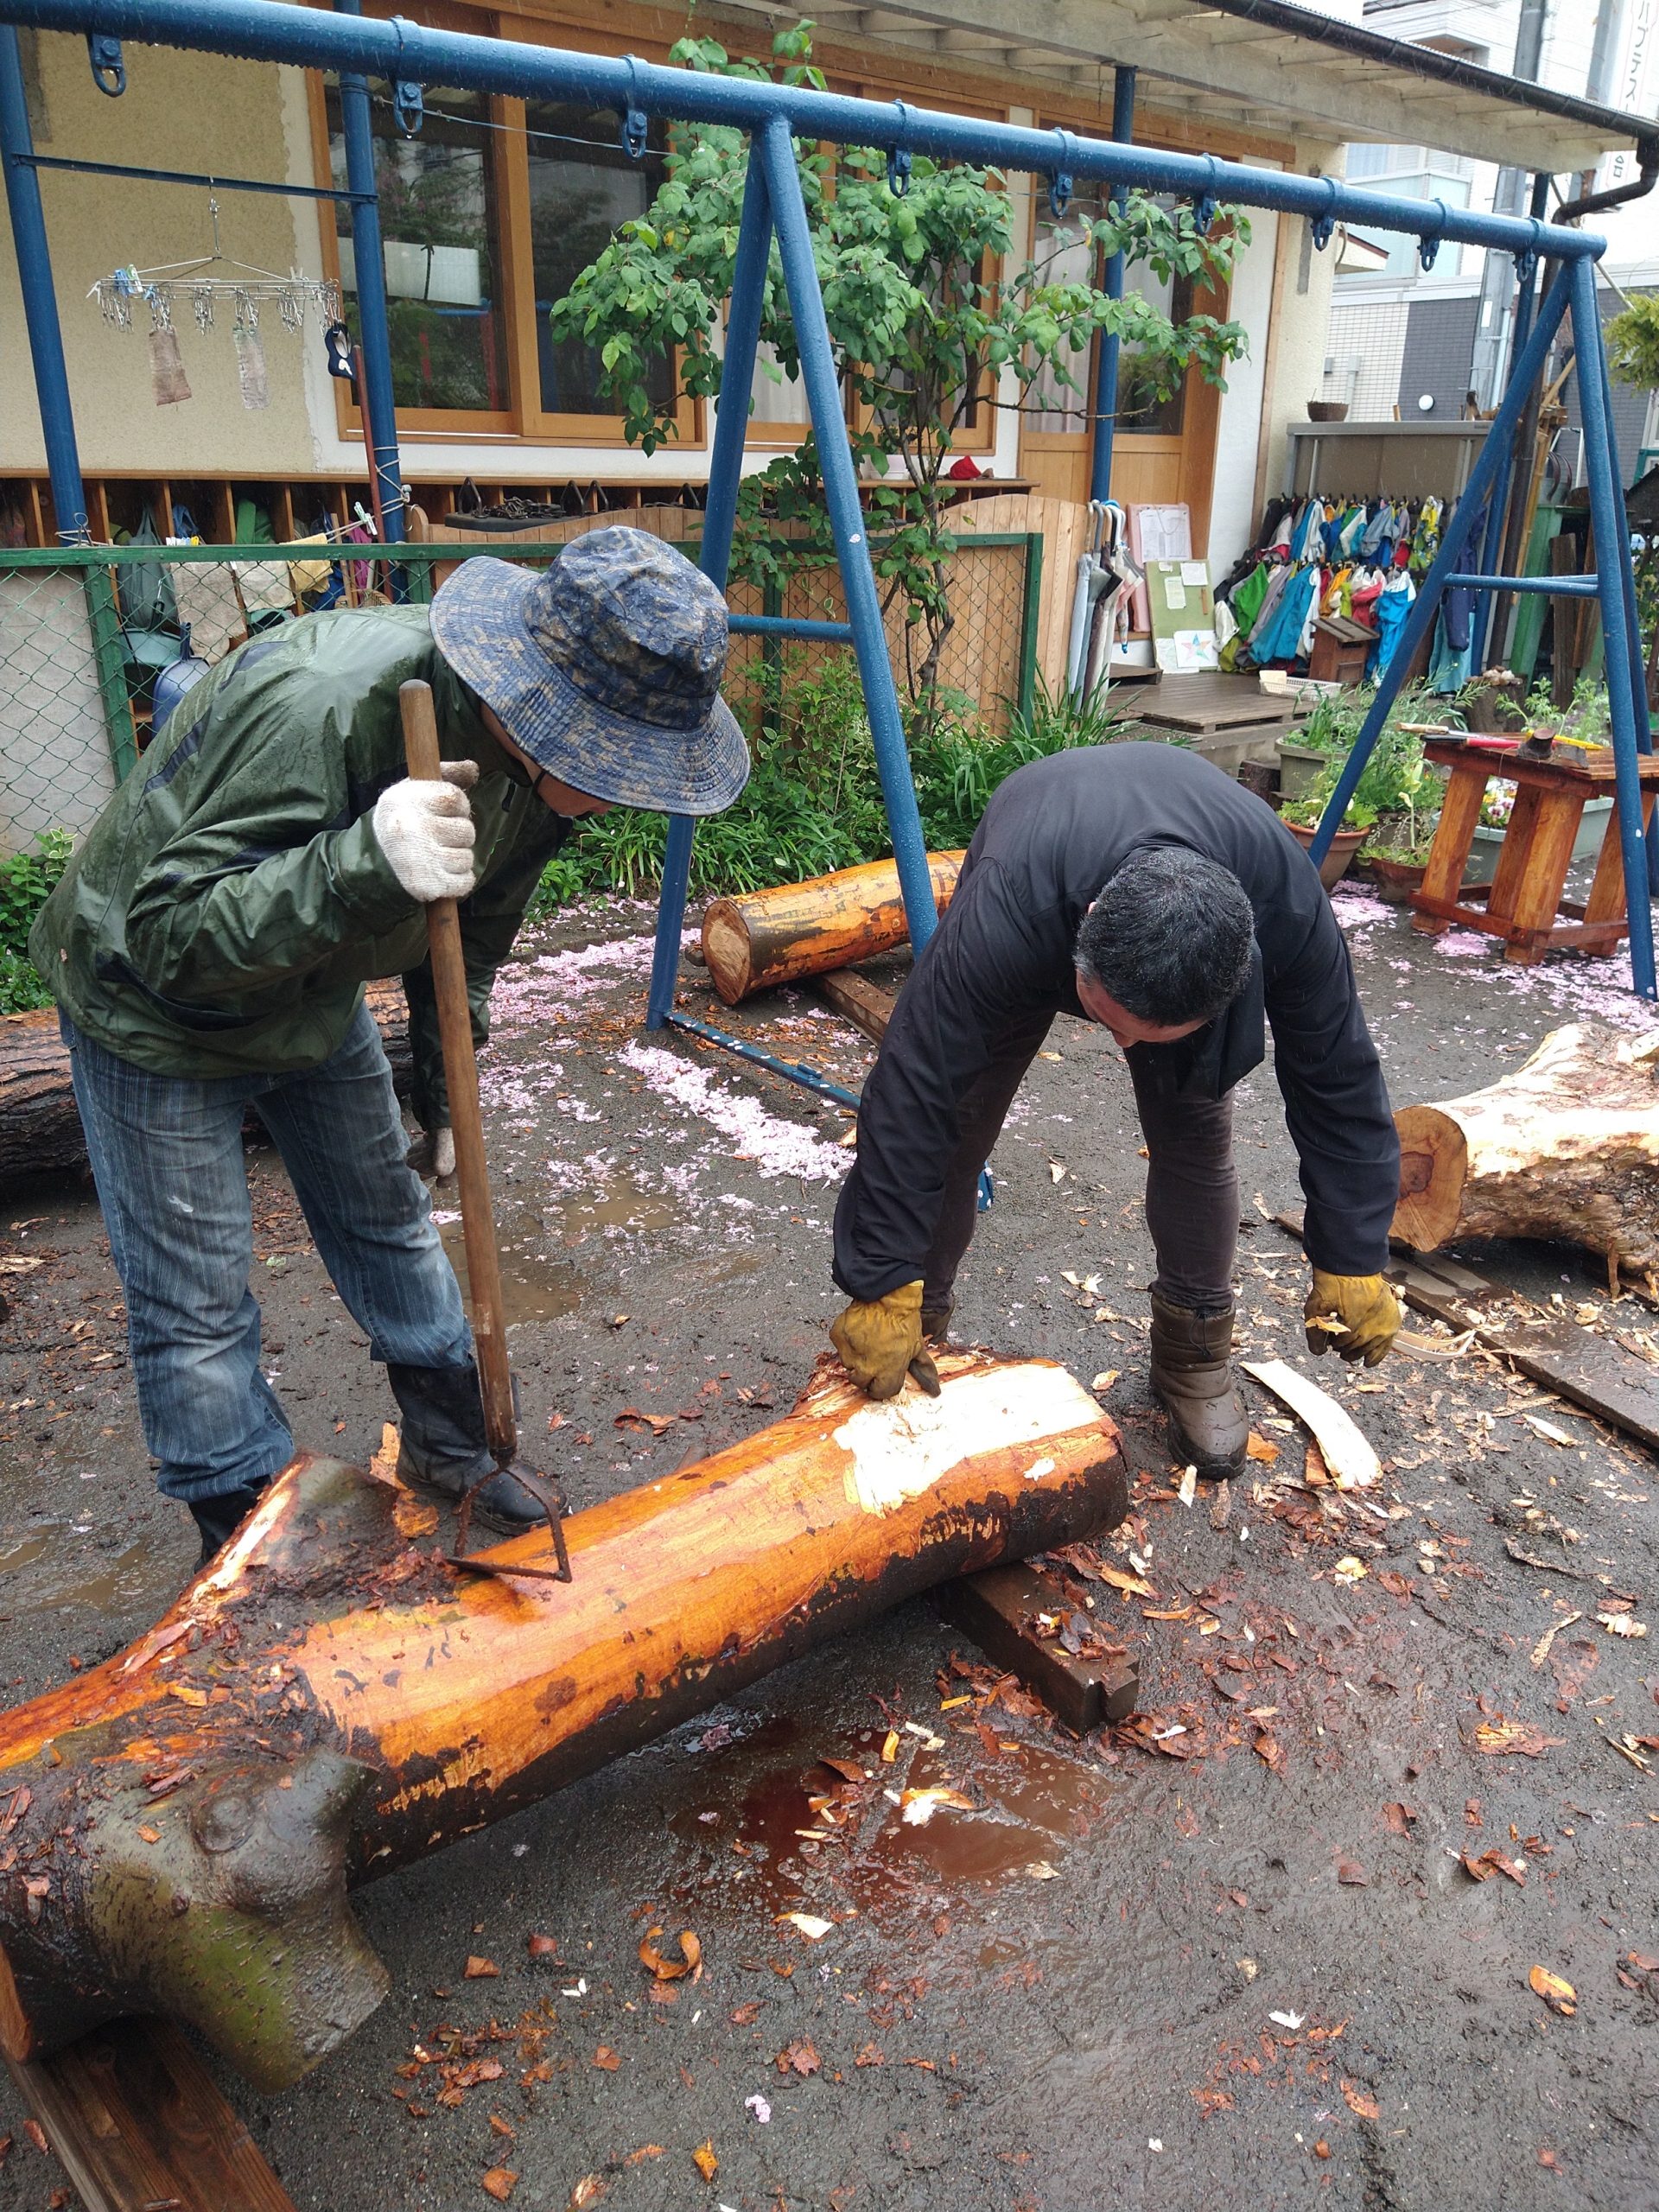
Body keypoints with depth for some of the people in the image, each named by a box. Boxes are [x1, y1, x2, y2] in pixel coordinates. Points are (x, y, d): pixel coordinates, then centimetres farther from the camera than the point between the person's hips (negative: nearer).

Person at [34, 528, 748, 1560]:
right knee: (195, 1300, -1)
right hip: (155, 1003, -6)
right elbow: (169, 936, -36)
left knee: (389, 1221, 15)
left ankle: (452, 1450, 35)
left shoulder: (543, 747, -15)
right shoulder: (317, 706, -39)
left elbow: (474, 930, 3)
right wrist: (365, 866, -52)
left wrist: (446, 1086, 12)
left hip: (317, 992, 6)